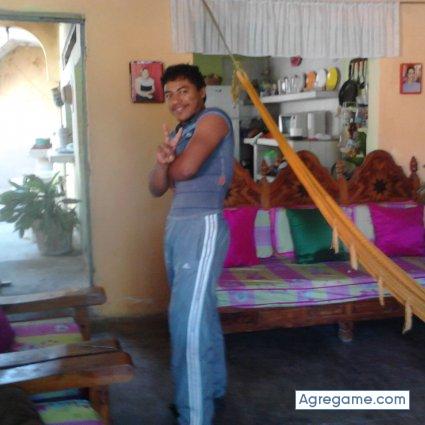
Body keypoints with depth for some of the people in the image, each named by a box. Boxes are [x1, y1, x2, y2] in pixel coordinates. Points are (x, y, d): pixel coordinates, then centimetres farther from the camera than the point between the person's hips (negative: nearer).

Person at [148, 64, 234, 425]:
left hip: (203, 228, -9)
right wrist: (163, 161, -12)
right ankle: (213, 386, 33)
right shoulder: (180, 133, 19)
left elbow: (186, 168, -21)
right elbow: (156, 188, 10)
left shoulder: (213, 119, -6)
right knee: (200, 311, 17)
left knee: (187, 319, -12)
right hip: (177, 226, 9)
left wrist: (170, 163, 2)